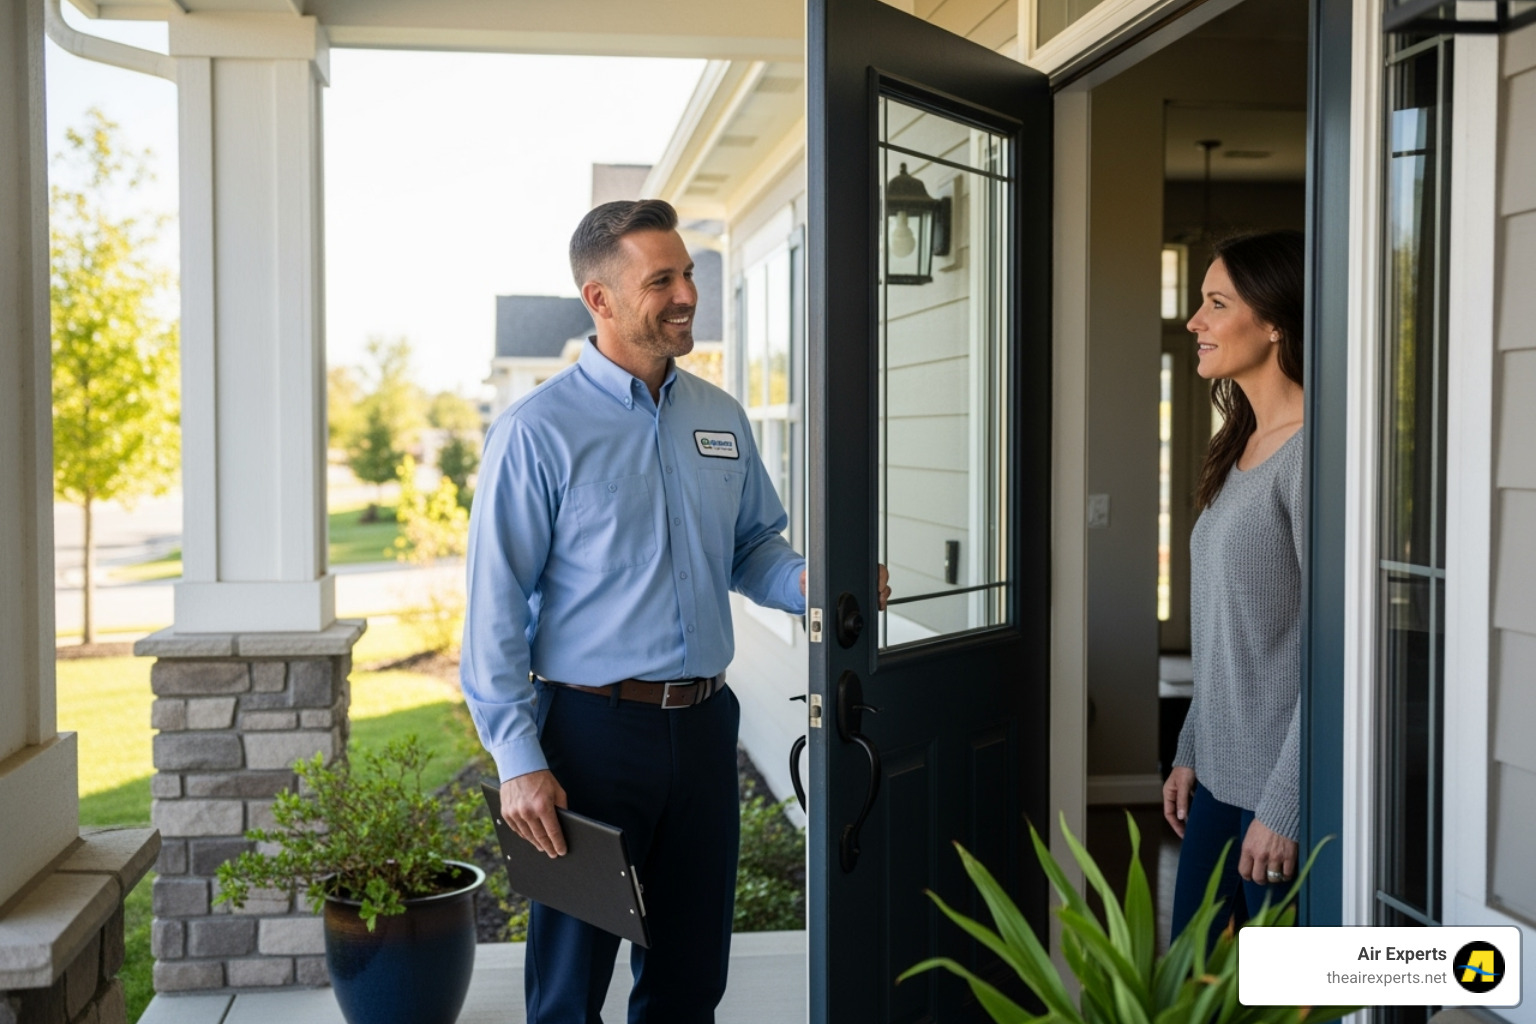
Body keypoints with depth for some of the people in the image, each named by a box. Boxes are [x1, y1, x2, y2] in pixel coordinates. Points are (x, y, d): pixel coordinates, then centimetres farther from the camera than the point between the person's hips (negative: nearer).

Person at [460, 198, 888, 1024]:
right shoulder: (537, 431, -10)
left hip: (703, 722, 5)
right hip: (593, 729, -5)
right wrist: (519, 761, -16)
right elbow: (496, 609, -11)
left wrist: (810, 583, -8)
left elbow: (752, 550, 15)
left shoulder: (721, 419, 7)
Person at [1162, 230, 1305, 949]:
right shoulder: (1241, 447, 12)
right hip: (1221, 775, 9)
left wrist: (1284, 809, -19)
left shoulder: (1311, 455, -16)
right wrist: (1189, 752, 16)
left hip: (1285, 784, -8)